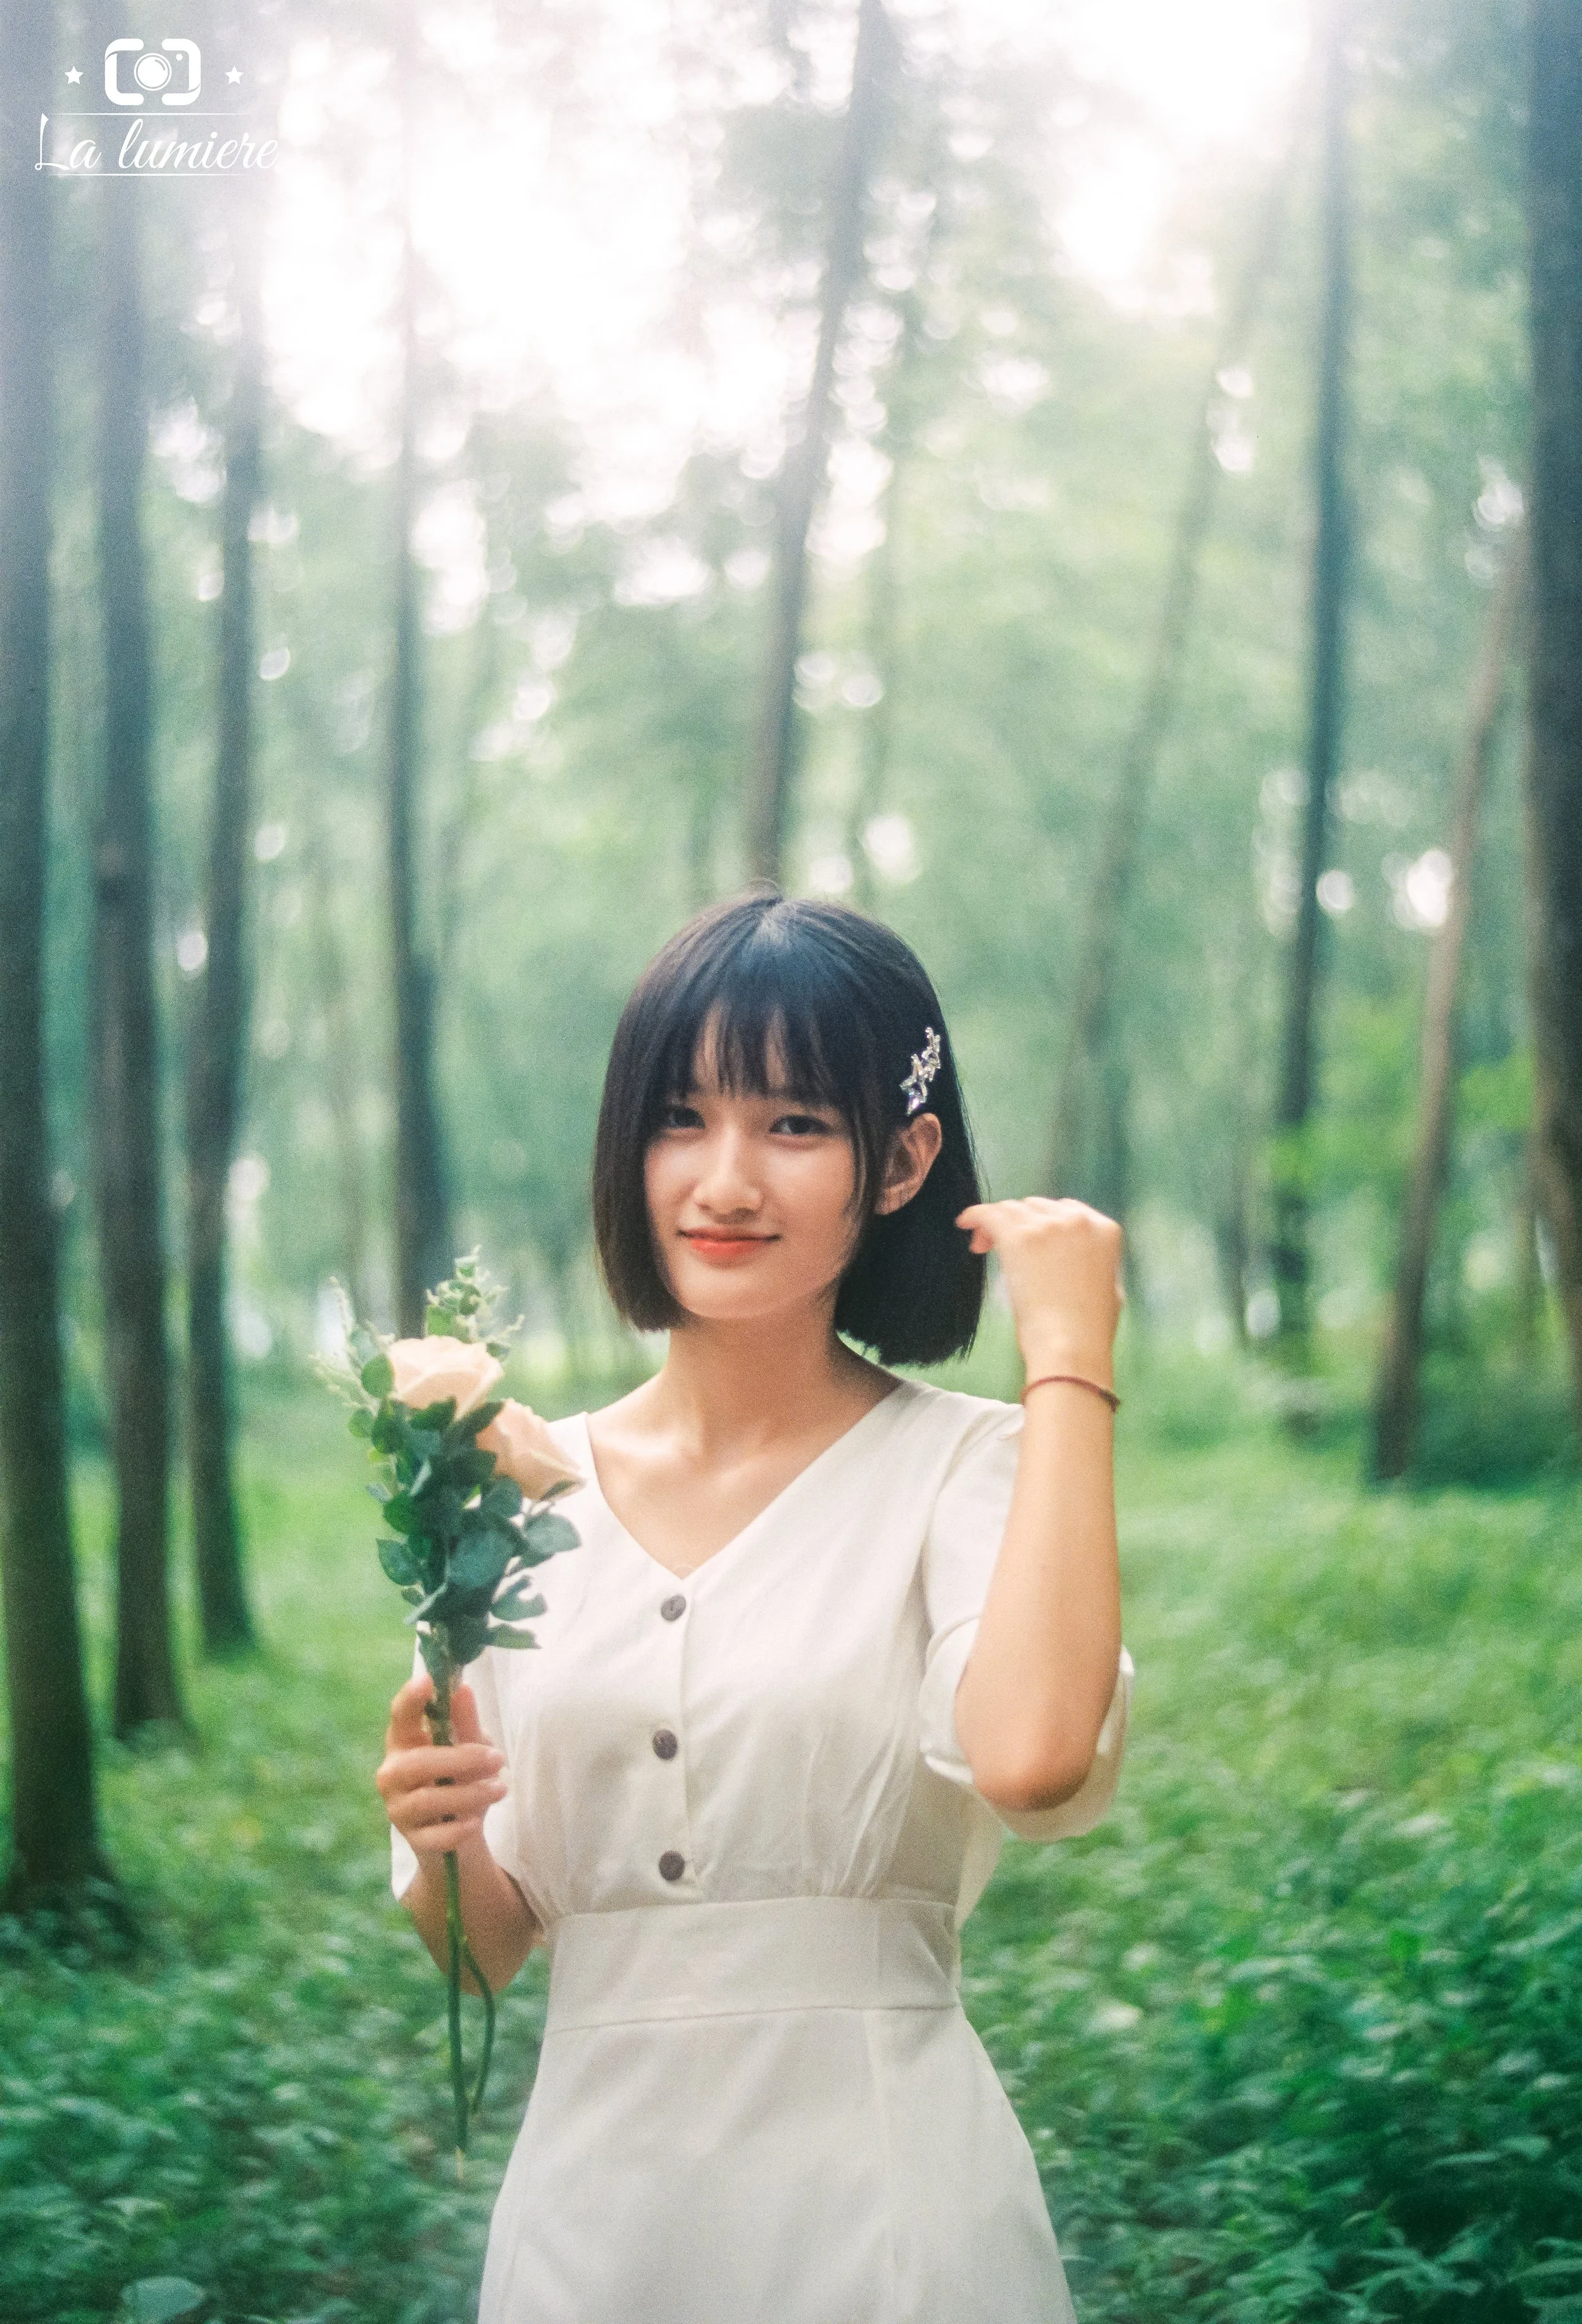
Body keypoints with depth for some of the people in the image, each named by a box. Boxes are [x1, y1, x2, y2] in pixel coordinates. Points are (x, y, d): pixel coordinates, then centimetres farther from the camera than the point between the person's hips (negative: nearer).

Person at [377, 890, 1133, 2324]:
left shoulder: (964, 1468, -9)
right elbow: (486, 1943, 6)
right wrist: (438, 1842, -16)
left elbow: (1032, 1757, -31)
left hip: (884, 2202, -3)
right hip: (591, 2192, 4)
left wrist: (1068, 1356, -21)